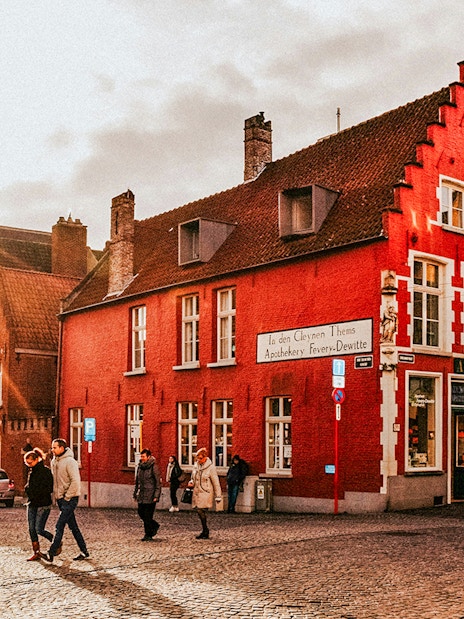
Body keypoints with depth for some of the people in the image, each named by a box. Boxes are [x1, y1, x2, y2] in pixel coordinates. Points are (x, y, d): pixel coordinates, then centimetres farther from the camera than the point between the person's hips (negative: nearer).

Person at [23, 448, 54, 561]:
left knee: (39, 529, -8)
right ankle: (36, 553, 13)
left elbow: (48, 489, -17)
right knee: (31, 529, 4)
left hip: (43, 504, -7)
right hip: (32, 504, 7)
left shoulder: (46, 471, -13)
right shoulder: (31, 471, 10)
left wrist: (32, 490, -13)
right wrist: (28, 489, -1)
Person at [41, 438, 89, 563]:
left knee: (59, 526, -11)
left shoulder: (69, 462, -15)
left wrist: (67, 497, -17)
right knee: (73, 527, 12)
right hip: (60, 499, 8)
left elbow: (75, 481, -20)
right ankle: (84, 551, 19)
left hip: (70, 499, -8)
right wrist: (56, 495, 11)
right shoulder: (54, 462, 11)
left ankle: (51, 554, -10)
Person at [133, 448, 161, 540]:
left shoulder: (154, 467, -10)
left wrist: (156, 496, -15)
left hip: (150, 495, -7)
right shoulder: (140, 466, 10)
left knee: (148, 516, -4)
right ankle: (155, 526, 30)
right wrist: (135, 493, 17)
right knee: (140, 512, 9)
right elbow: (137, 481, 19)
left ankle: (148, 535, 8)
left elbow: (158, 482, -10)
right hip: (141, 495, 7)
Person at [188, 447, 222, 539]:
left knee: (201, 511, -14)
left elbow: (216, 483, -5)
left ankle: (205, 532, -4)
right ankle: (205, 531, 18)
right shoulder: (196, 466, 9)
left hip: (205, 493, -6)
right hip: (197, 492, 6)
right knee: (199, 512, 6)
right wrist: (191, 483, 1)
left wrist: (218, 496, -5)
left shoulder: (211, 467, -9)